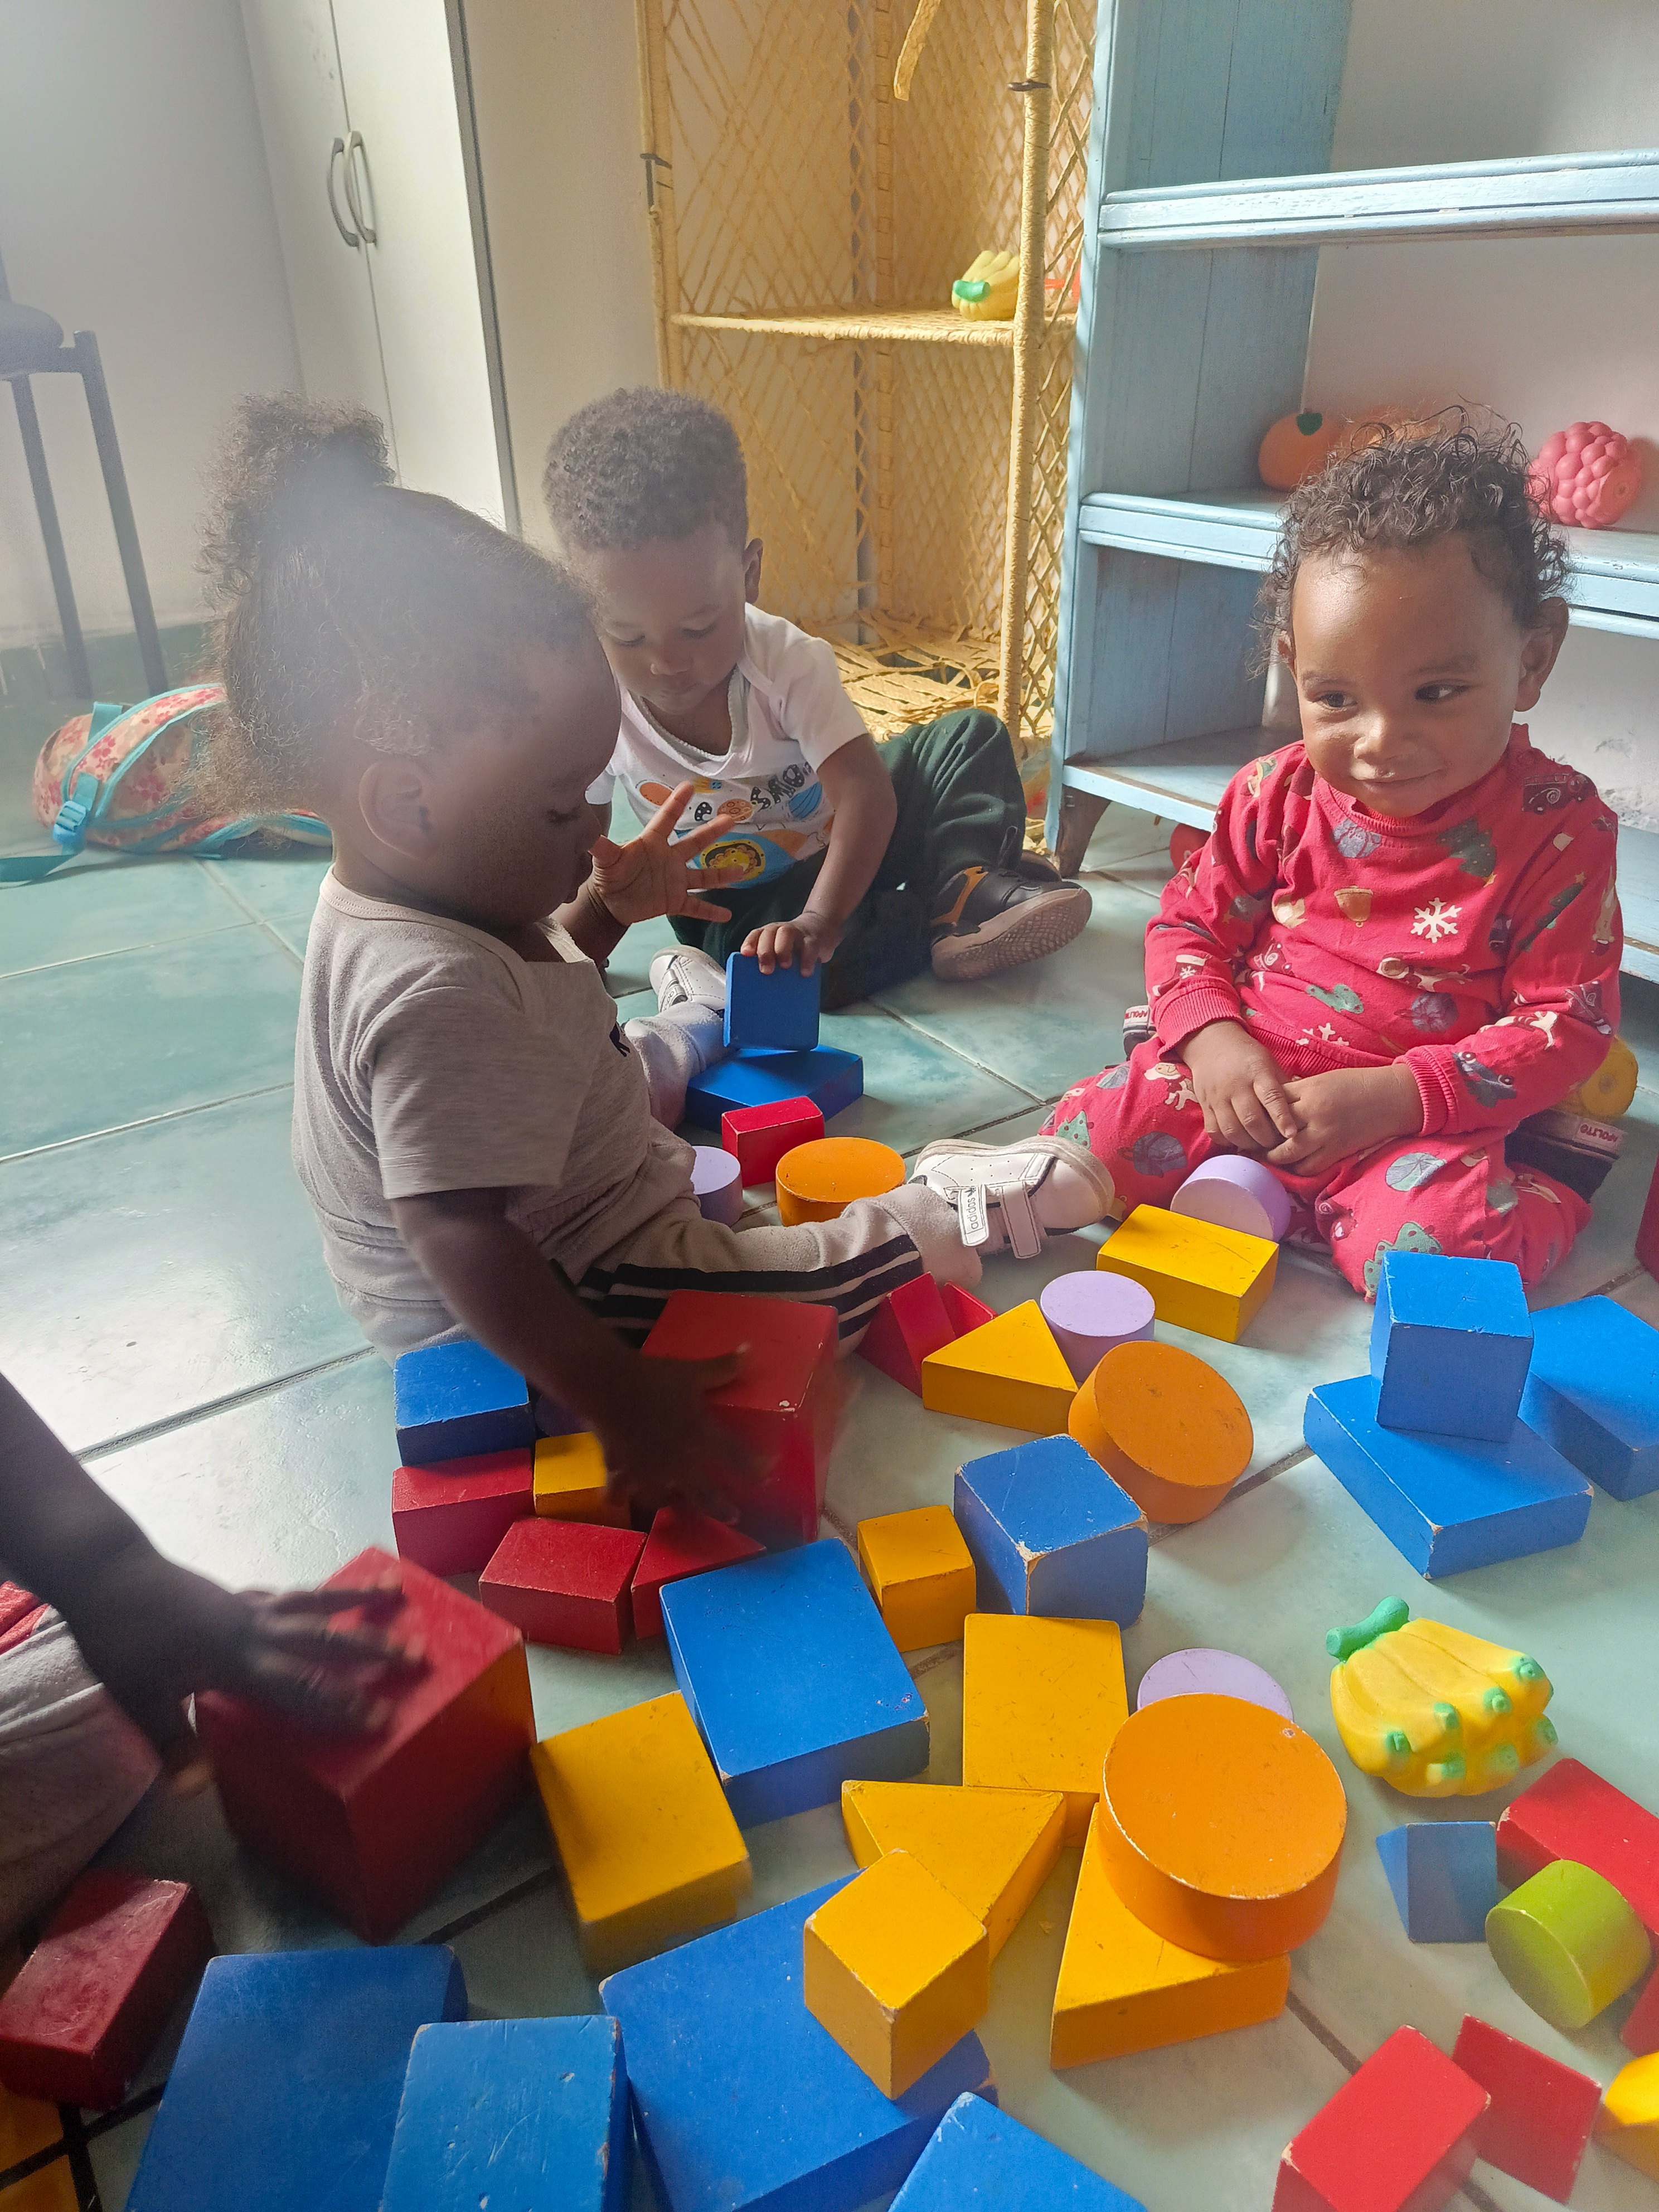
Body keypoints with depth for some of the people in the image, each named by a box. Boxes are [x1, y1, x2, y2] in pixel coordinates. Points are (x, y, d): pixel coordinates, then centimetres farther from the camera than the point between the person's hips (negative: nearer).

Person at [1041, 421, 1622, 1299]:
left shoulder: (1558, 826, -8)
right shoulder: (1279, 794, 0)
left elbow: (1566, 1020, -7)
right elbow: (1189, 923, 8)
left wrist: (1392, 1098, -21)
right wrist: (1213, 1040, -14)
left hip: (1421, 1114, -1)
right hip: (1247, 1076, 2)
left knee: (1454, 1237, -30)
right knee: (1087, 1135, -16)